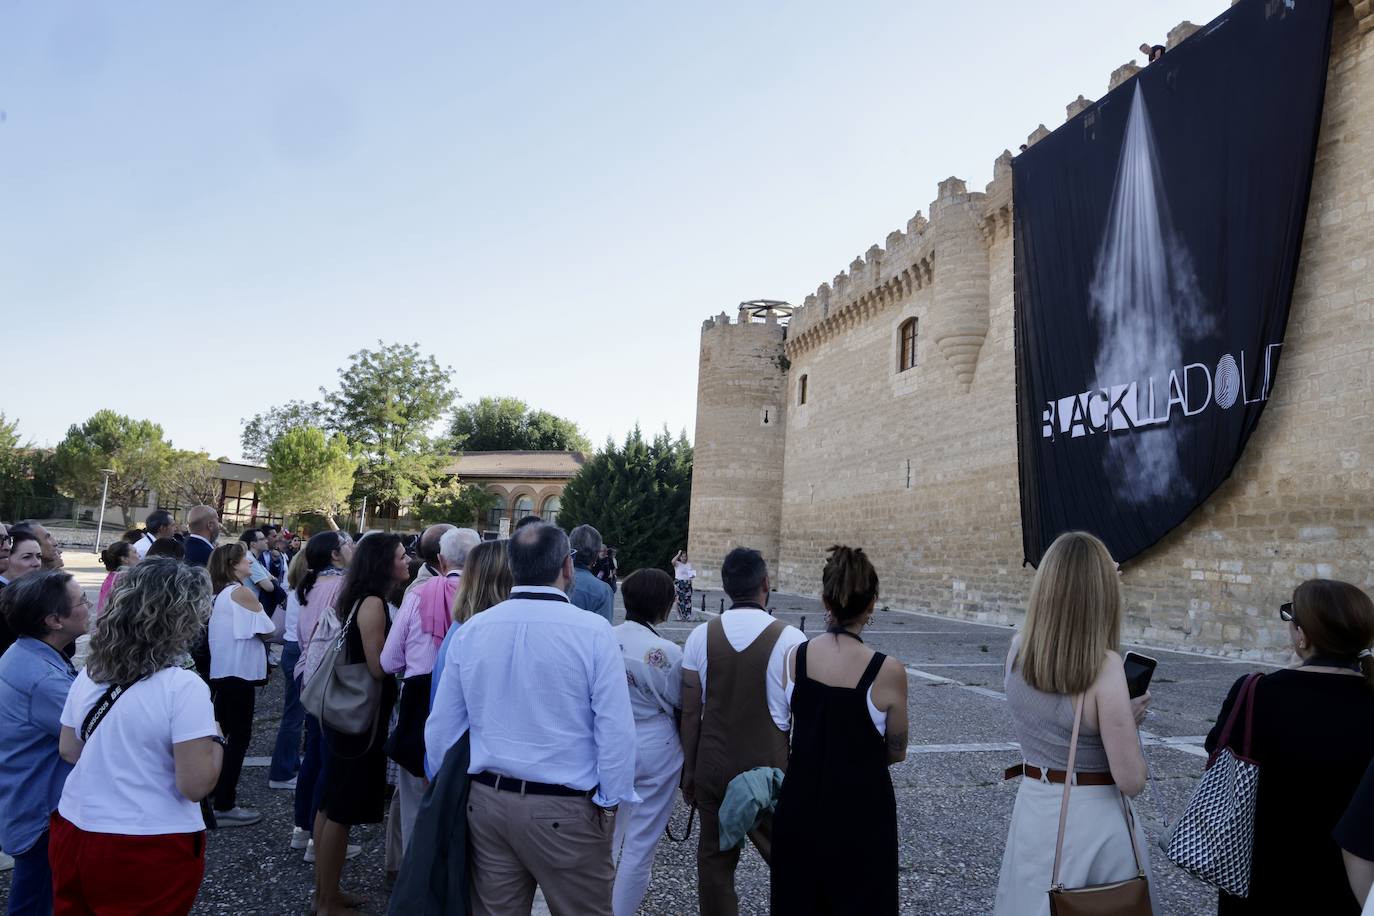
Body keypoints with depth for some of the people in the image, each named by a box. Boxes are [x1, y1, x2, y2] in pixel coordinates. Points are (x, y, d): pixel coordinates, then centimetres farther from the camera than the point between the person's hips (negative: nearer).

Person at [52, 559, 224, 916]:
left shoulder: (88, 673, -1)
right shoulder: (183, 686, -21)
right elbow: (195, 785, -22)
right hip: (149, 851, -6)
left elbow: (68, 751, 12)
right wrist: (216, 737, -5)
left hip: (73, 834, 6)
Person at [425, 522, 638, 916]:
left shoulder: (470, 631, 0)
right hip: (566, 809, -4)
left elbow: (441, 728, 7)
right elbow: (616, 730, -14)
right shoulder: (592, 631, -14)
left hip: (486, 801, 5)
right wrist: (610, 801, -1)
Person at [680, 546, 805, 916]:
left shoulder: (701, 636, -4)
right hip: (770, 767, -2)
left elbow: (690, 712, 1)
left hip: (713, 767, 3)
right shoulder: (789, 638, -11)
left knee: (714, 859, 14)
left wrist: (689, 769, 11)